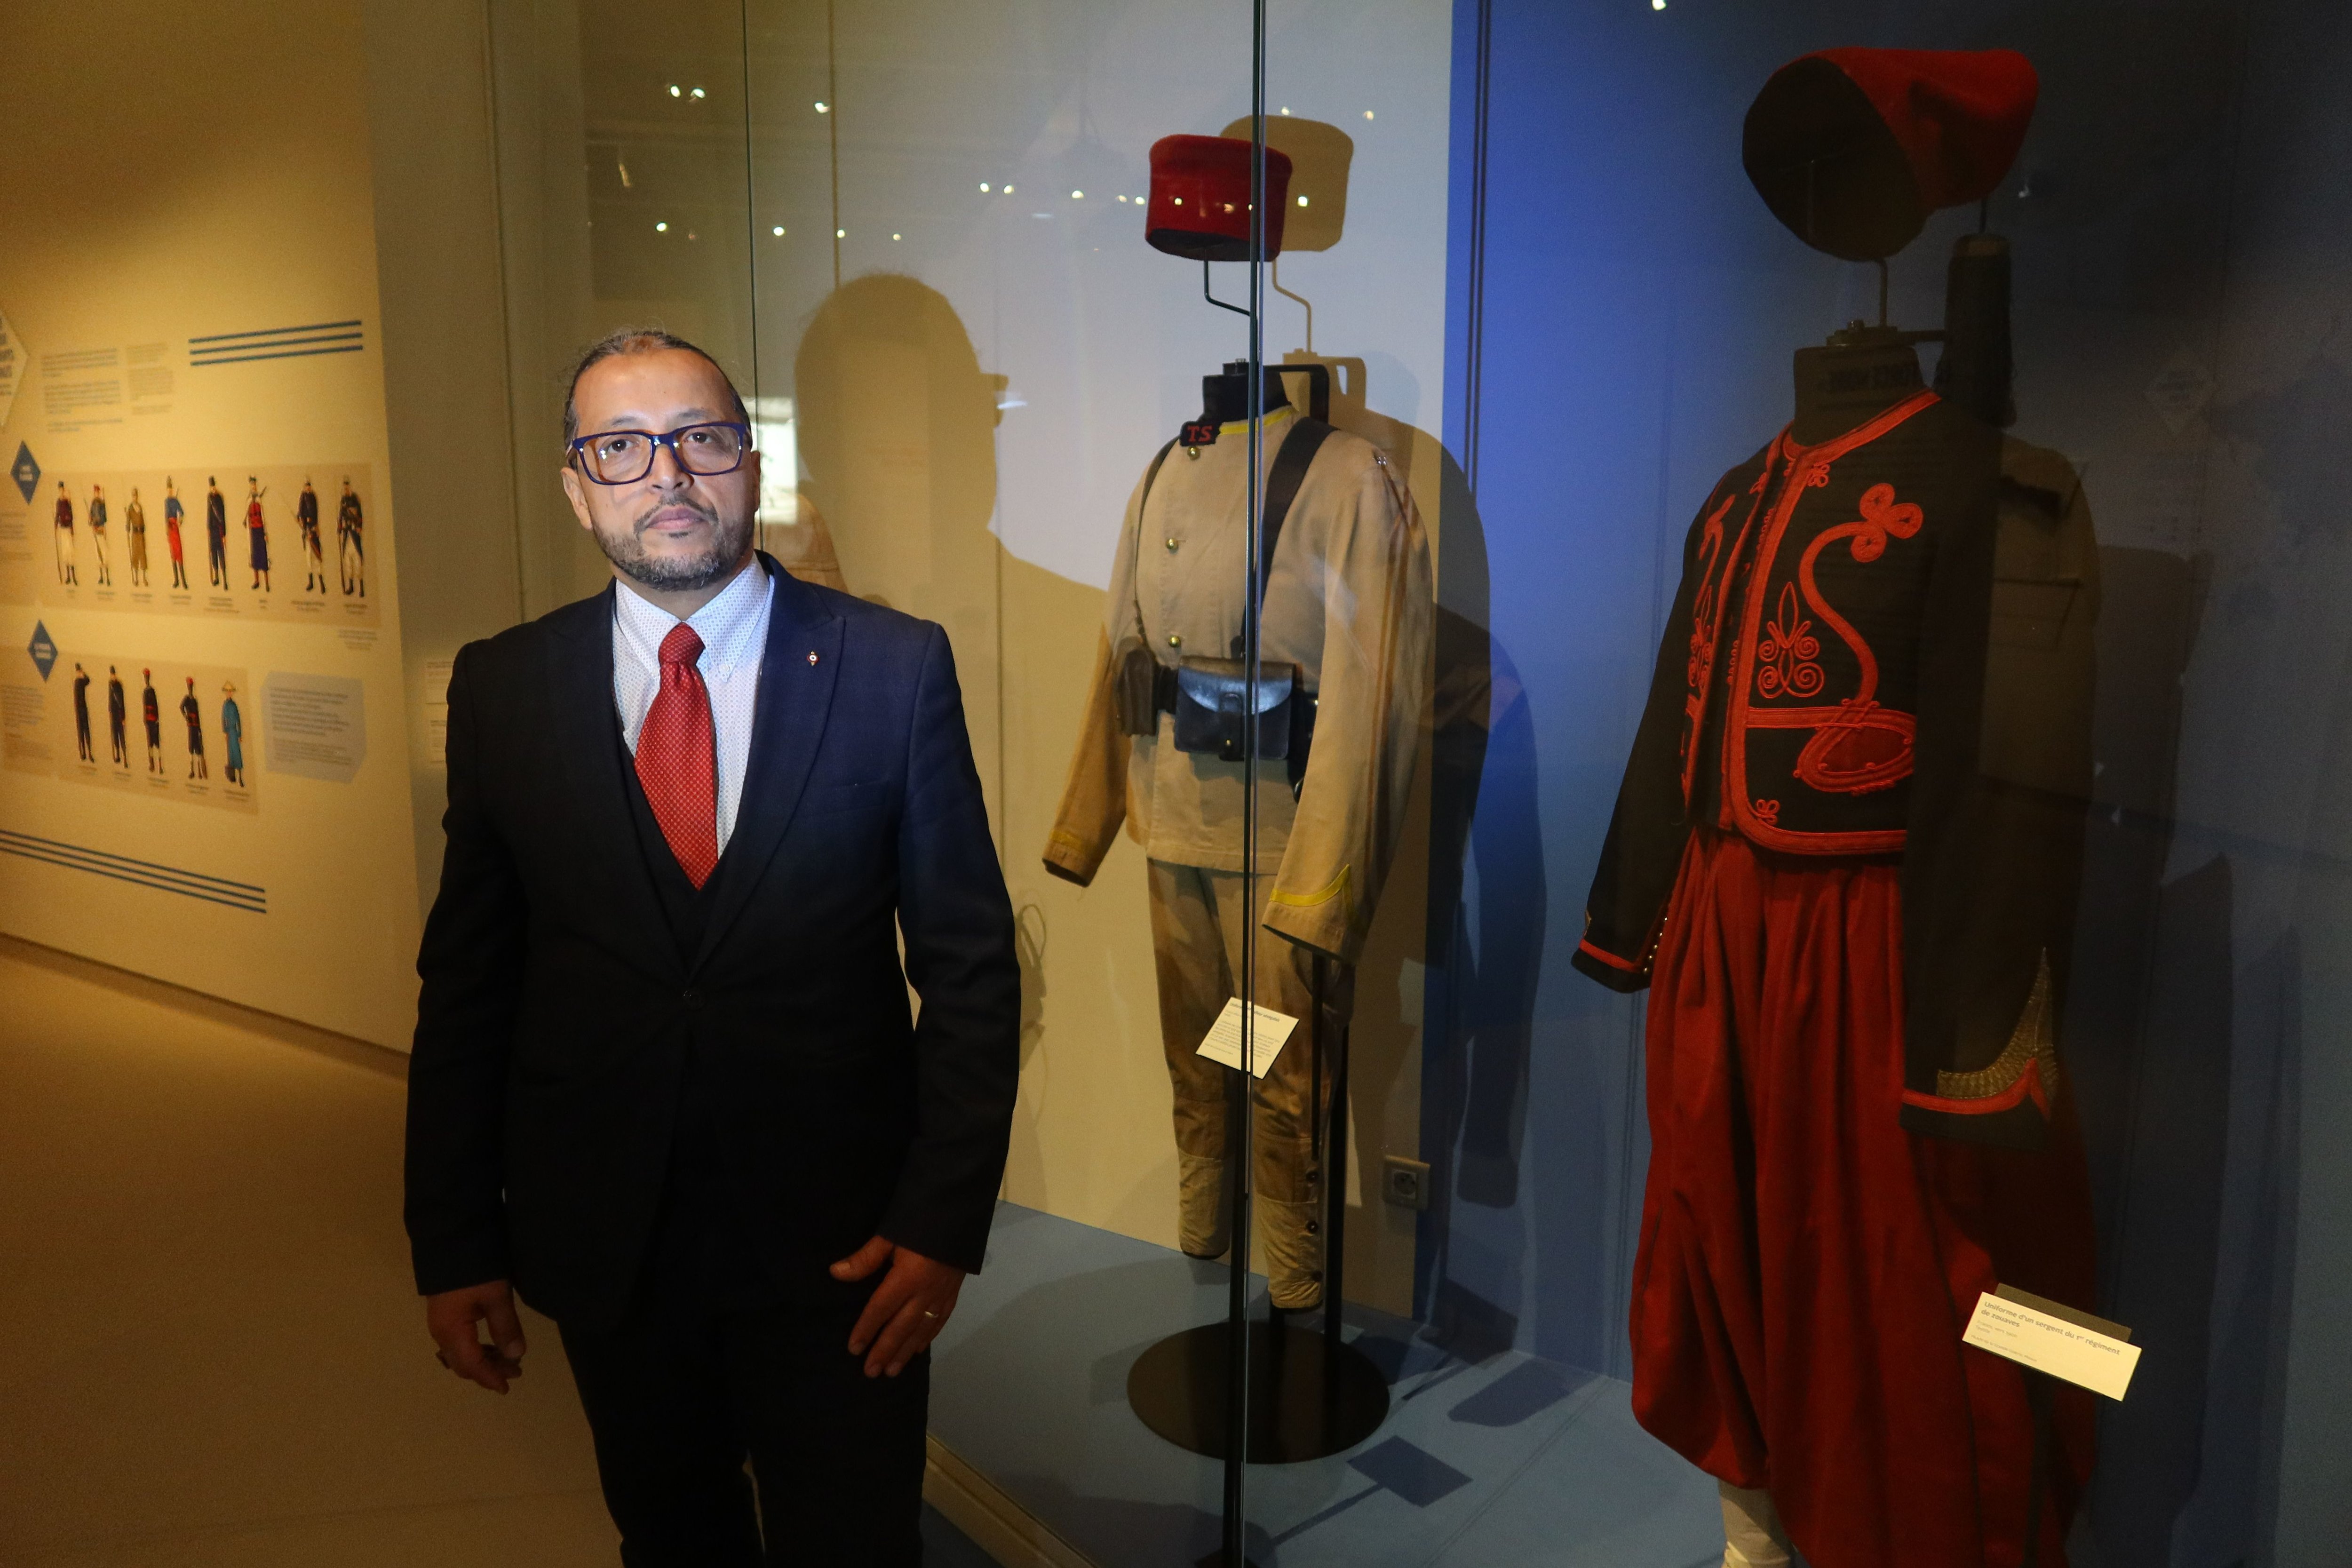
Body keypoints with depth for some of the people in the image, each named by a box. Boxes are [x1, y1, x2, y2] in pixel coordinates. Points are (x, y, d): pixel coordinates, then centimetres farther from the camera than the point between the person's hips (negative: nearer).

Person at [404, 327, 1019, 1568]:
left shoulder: (893, 667, -8)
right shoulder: (501, 688, -1)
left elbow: (971, 961, -6)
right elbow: (466, 979, 4)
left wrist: (945, 1218, -10)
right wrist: (454, 1240, 4)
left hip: (840, 1240, -2)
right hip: (602, 1236, 3)